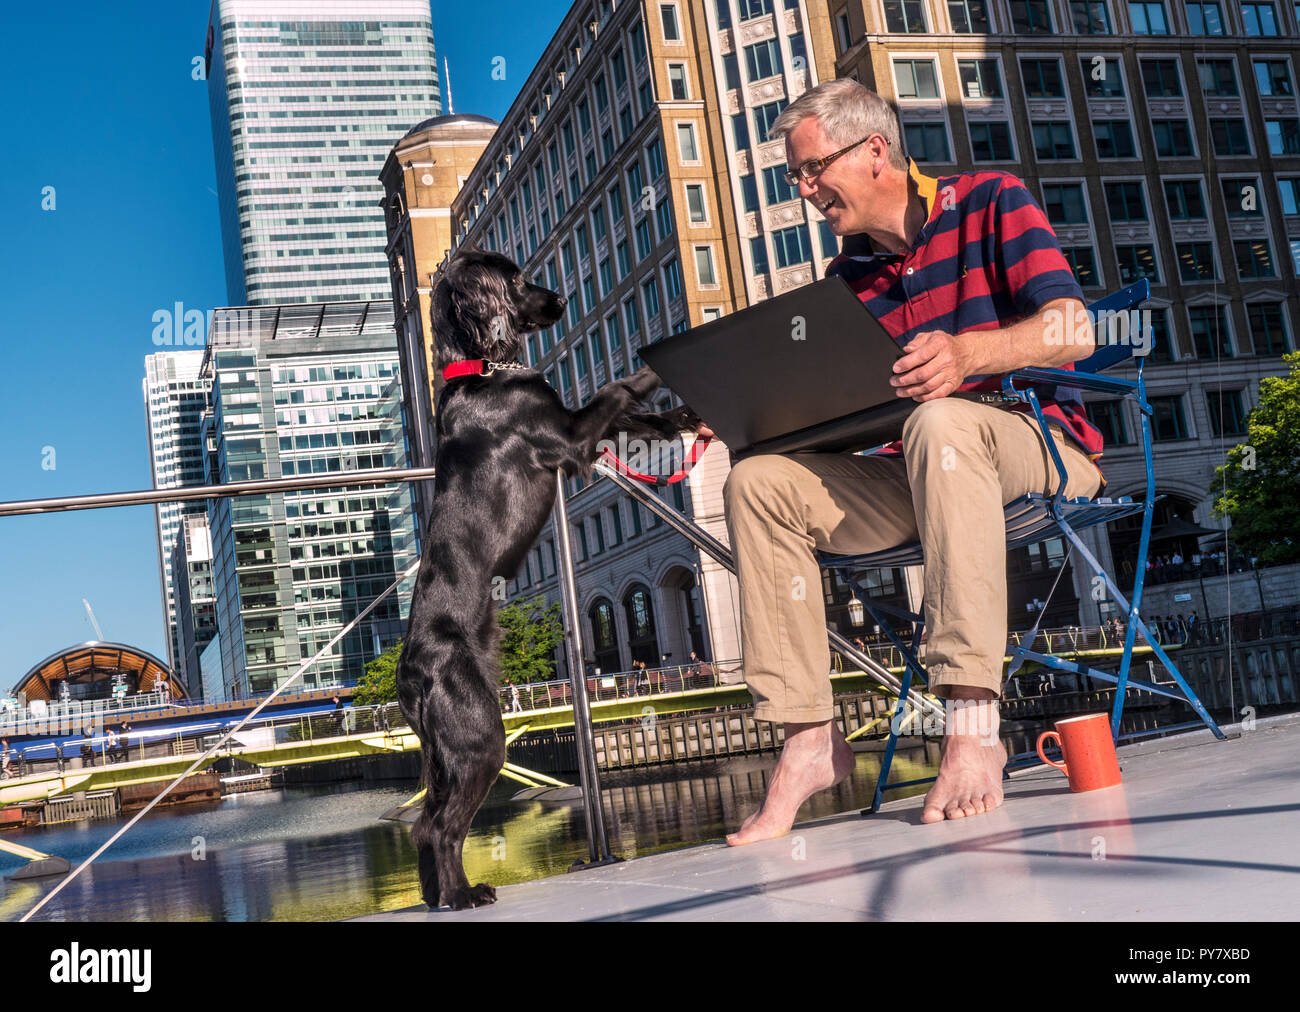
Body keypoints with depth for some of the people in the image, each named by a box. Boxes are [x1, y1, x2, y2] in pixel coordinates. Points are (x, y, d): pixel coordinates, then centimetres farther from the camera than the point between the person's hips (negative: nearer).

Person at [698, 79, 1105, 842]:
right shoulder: (847, 277, 15)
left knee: (941, 422, -40)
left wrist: (968, 353, -35)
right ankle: (809, 737, -20)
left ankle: (974, 723, -44)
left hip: (1044, 449, -5)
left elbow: (1073, 329, -16)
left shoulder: (990, 203, -2)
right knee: (759, 481, -15)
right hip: (922, 474, 6)